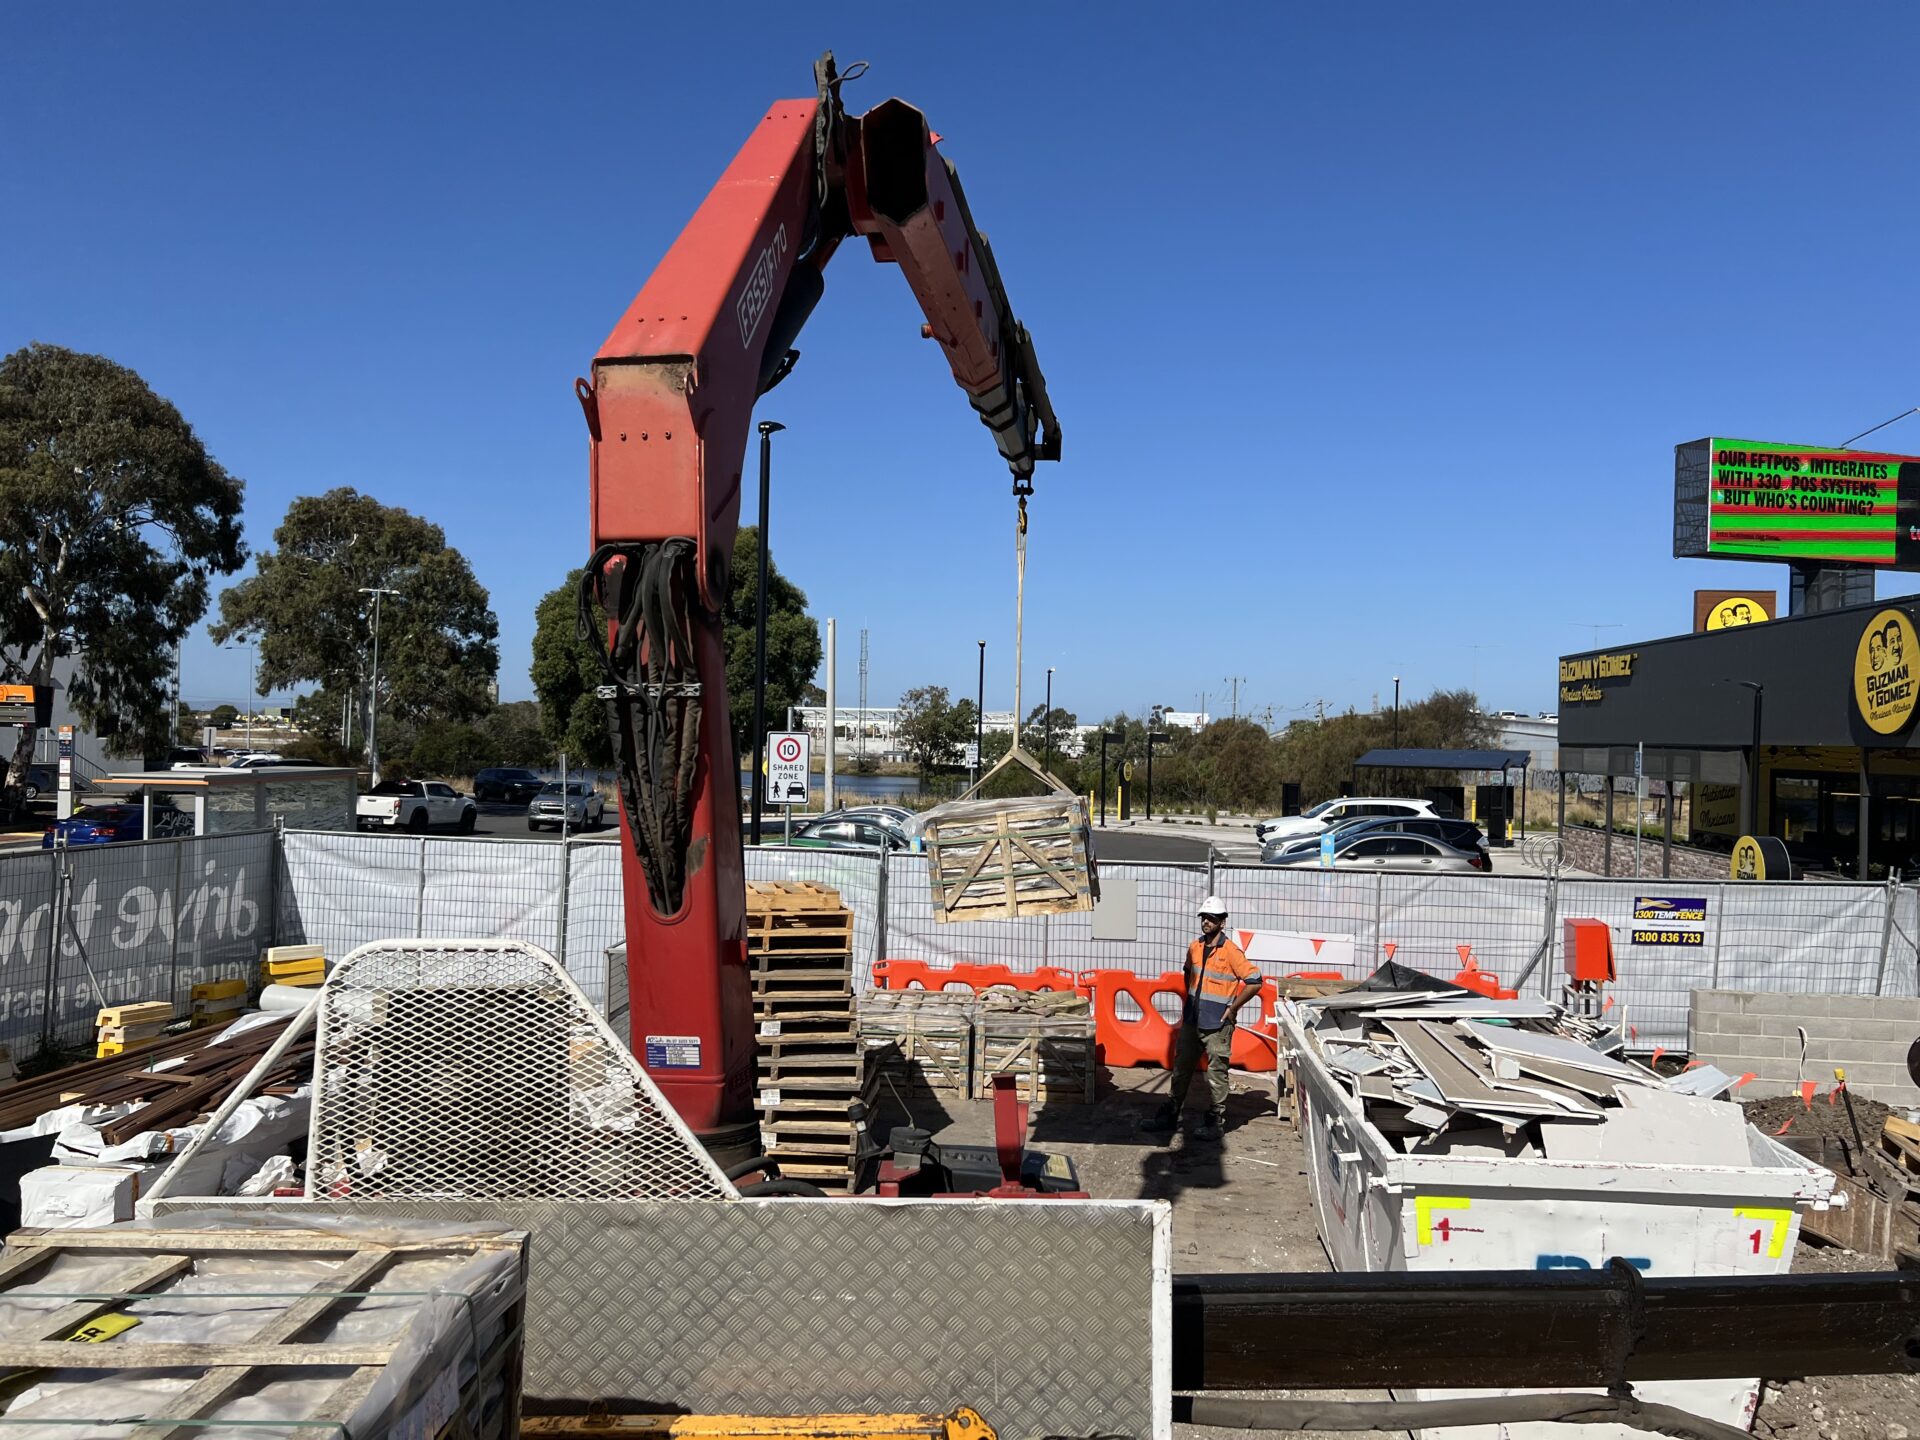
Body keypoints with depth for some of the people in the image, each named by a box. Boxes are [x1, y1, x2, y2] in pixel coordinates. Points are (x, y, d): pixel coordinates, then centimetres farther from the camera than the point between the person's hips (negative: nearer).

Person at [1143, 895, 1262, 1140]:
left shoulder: (1231, 952, -13)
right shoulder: (1194, 948, 6)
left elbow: (1254, 982, -14)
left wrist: (1232, 1008, -11)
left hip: (1217, 1025, -7)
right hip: (1191, 1021, 7)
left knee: (1217, 1074, 2)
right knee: (1181, 1069, 14)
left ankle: (1216, 1122, 13)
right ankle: (1170, 1115, 23)